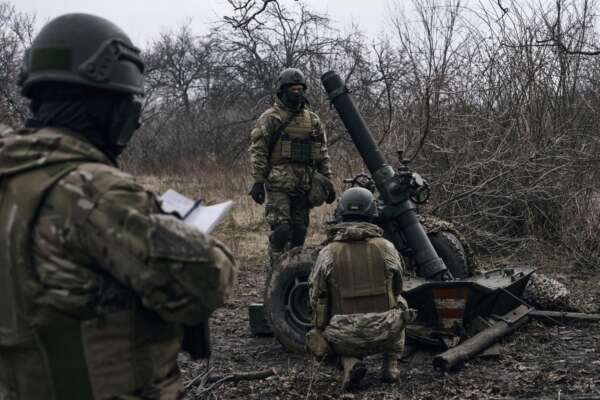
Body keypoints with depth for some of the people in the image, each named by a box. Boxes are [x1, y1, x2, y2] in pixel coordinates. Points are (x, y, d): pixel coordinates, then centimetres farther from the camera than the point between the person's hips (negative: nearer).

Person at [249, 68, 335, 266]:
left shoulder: (313, 120, 14)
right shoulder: (270, 118, 0)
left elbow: (323, 155, 17)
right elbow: (258, 151, -5)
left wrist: (328, 183, 12)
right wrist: (258, 181, -13)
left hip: (304, 184, 5)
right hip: (279, 184, -4)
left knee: (299, 231, 7)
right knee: (281, 230, -10)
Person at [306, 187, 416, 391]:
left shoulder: (327, 254, -4)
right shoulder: (387, 248, -1)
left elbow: (316, 300, 1)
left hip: (345, 340, -1)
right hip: (385, 336, 1)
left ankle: (349, 362, 3)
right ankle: (391, 365, 19)